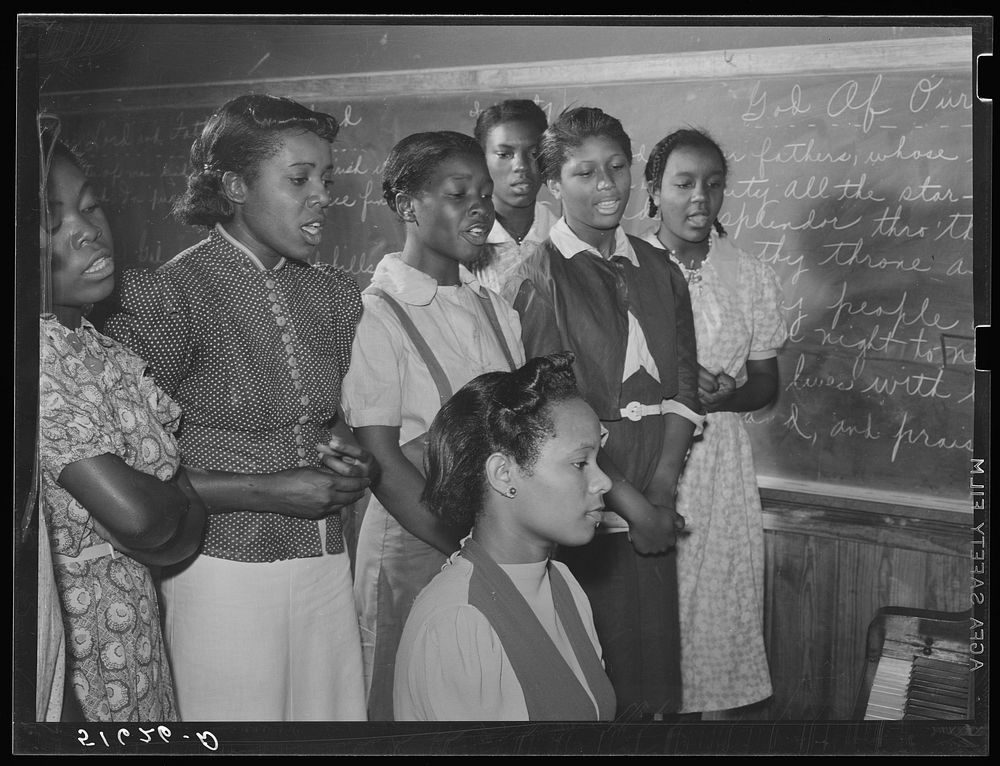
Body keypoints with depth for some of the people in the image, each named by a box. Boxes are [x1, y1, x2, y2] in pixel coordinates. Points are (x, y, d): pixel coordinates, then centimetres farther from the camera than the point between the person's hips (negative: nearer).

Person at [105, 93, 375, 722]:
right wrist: (268, 491, -16)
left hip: (327, 566, 5)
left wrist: (348, 459, 0)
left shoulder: (336, 294, 7)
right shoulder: (171, 295, -11)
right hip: (225, 571, -5)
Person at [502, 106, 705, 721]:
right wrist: (632, 505, -12)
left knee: (650, 687, 13)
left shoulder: (660, 273, 9)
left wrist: (663, 488, -6)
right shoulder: (537, 283, -9)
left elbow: (682, 388, 7)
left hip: (653, 518, 5)